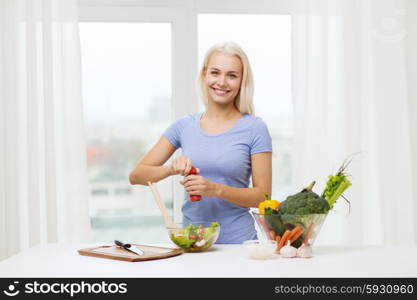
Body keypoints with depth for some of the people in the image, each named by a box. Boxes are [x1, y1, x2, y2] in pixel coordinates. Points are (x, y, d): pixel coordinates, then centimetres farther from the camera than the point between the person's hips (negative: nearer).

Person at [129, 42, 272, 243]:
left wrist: (216, 189, -16)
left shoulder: (254, 128, -1)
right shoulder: (184, 126, 7)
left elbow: (263, 196, -2)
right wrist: (171, 169, -12)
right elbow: (136, 176, 7)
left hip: (238, 242, -2)